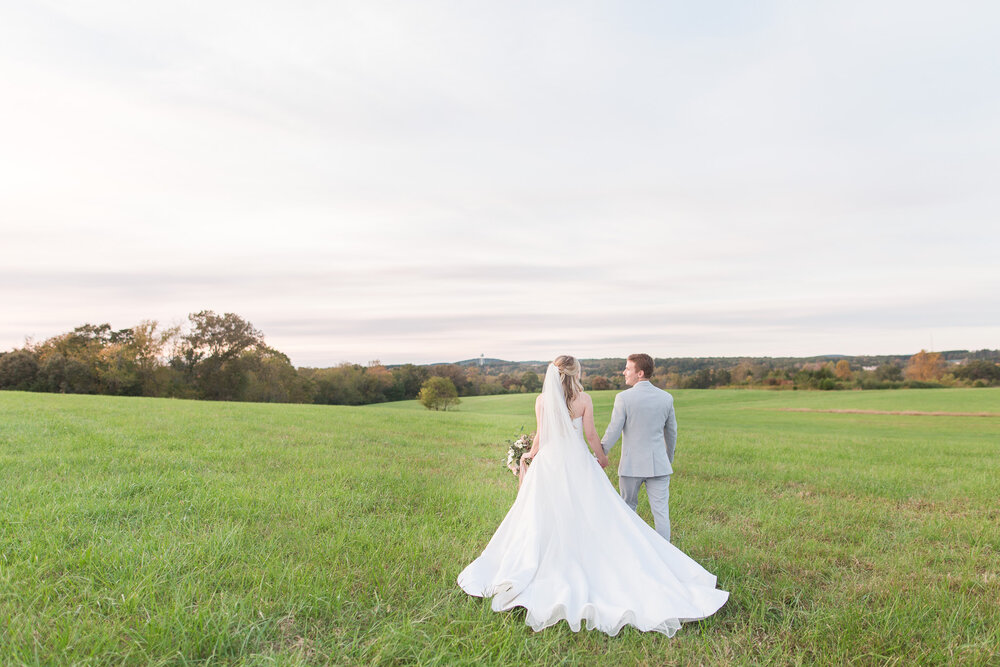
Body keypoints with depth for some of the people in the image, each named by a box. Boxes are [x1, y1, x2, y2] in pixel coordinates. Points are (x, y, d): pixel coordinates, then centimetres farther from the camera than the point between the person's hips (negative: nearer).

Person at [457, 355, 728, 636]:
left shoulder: (542, 400, -4)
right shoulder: (583, 399, -6)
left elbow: (541, 435, -4)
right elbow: (590, 434, -4)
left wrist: (531, 454, 13)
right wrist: (601, 456, 13)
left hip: (548, 463, 1)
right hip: (578, 465, -1)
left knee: (544, 523, 10)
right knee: (589, 521, 9)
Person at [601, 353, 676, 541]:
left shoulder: (624, 398, -12)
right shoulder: (666, 398, 1)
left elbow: (613, 432, -10)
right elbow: (671, 432, 11)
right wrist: (669, 459, 26)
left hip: (632, 464, -2)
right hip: (659, 464, 2)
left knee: (628, 507, 17)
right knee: (661, 511, 5)